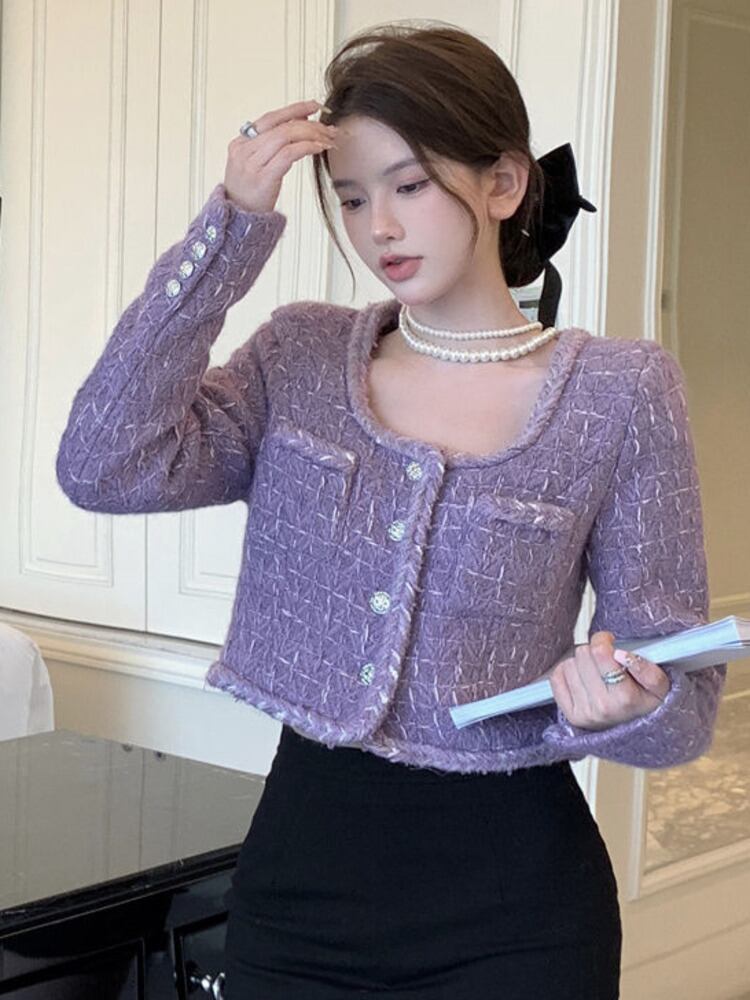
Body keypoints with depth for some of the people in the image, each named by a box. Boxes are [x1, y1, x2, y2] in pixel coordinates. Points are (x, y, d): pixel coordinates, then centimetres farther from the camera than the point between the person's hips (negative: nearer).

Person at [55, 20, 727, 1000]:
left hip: (509, 904, -2)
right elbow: (104, 469, -15)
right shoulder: (300, 357, 1)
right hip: (299, 866, 3)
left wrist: (621, 703, -26)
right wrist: (230, 227, -16)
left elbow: (684, 705, -3)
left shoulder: (619, 394, -7)